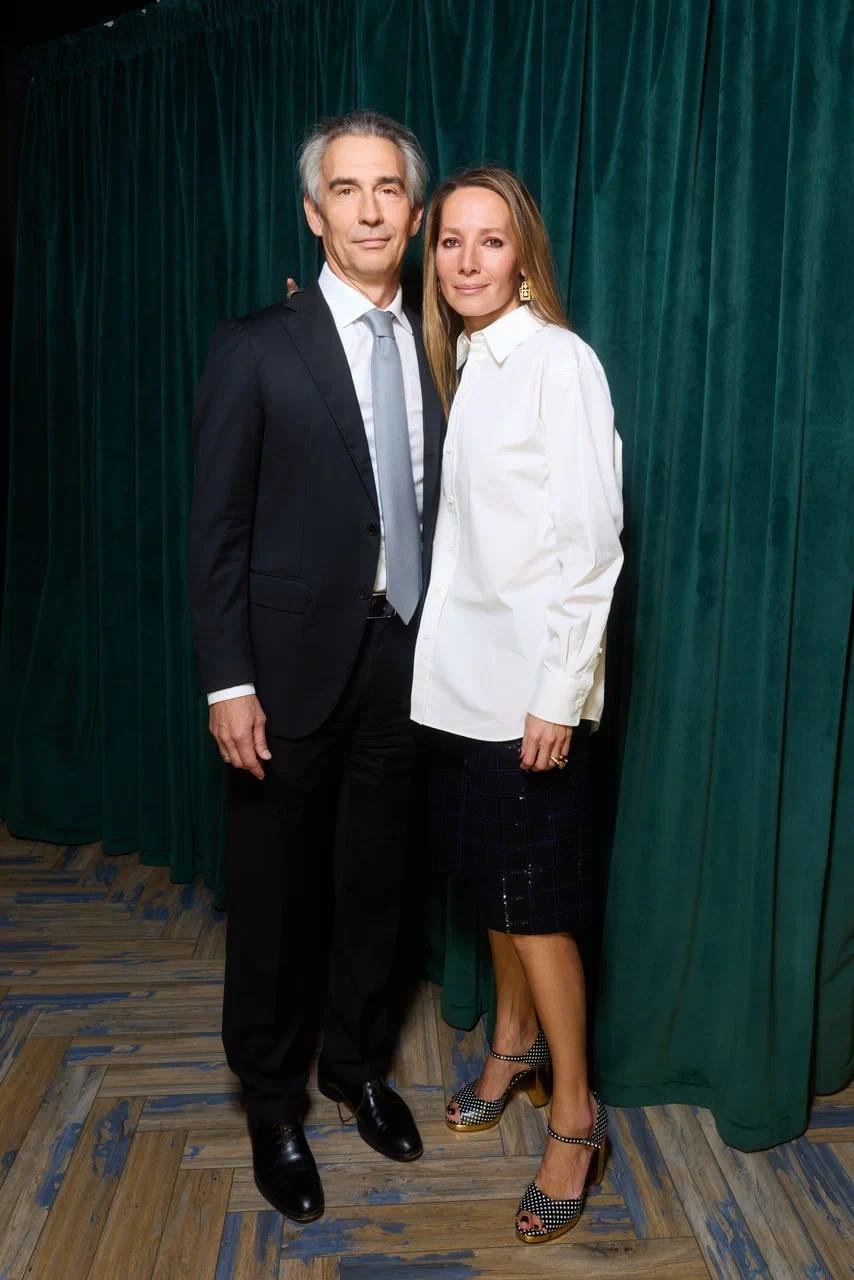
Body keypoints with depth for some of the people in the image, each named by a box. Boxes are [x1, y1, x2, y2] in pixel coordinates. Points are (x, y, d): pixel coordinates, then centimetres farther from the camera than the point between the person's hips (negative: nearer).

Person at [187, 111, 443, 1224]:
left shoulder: (436, 351, 6)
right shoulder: (256, 350, -5)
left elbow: (434, 511, 7)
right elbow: (217, 529, -7)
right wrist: (229, 682, -12)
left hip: (405, 661, 4)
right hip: (294, 664, -3)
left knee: (374, 882, 17)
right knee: (277, 894, 10)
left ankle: (358, 1064, 40)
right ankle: (273, 1100, 33)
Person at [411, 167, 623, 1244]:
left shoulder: (559, 360, -12)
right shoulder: (457, 360, 11)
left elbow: (593, 541, -16)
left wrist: (559, 697, -17)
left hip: (529, 678, -7)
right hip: (461, 668, 7)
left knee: (534, 897, 2)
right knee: (488, 872, 19)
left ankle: (575, 1119, 21)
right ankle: (515, 1040, 41)